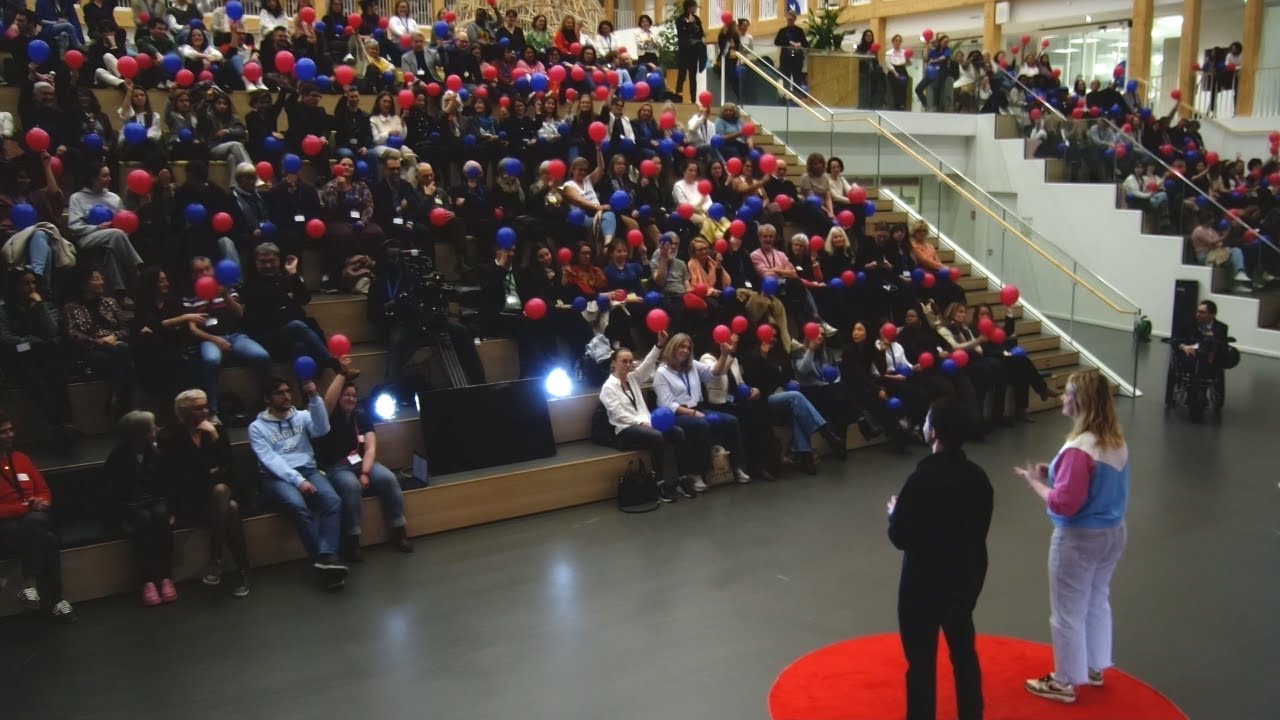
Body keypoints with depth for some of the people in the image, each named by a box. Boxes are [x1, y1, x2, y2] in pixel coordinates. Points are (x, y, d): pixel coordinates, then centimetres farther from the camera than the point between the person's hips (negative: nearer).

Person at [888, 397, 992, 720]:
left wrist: (894, 512, 2)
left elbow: (900, 538, -19)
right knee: (963, 646, 22)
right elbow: (979, 527, 7)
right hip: (967, 574, 7)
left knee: (921, 659, 5)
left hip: (925, 580, -7)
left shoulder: (921, 480, -24)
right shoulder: (977, 476, -3)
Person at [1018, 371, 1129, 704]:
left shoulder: (1078, 449, -28)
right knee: (1098, 604, 24)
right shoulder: (1116, 440, 0)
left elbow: (1063, 504, -26)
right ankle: (1095, 668, 40)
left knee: (1067, 614, 8)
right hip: (1113, 533, 9)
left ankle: (1065, 682, 22)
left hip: (1079, 540, -9)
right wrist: (1055, 472, 6)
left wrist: (1035, 481, -11)